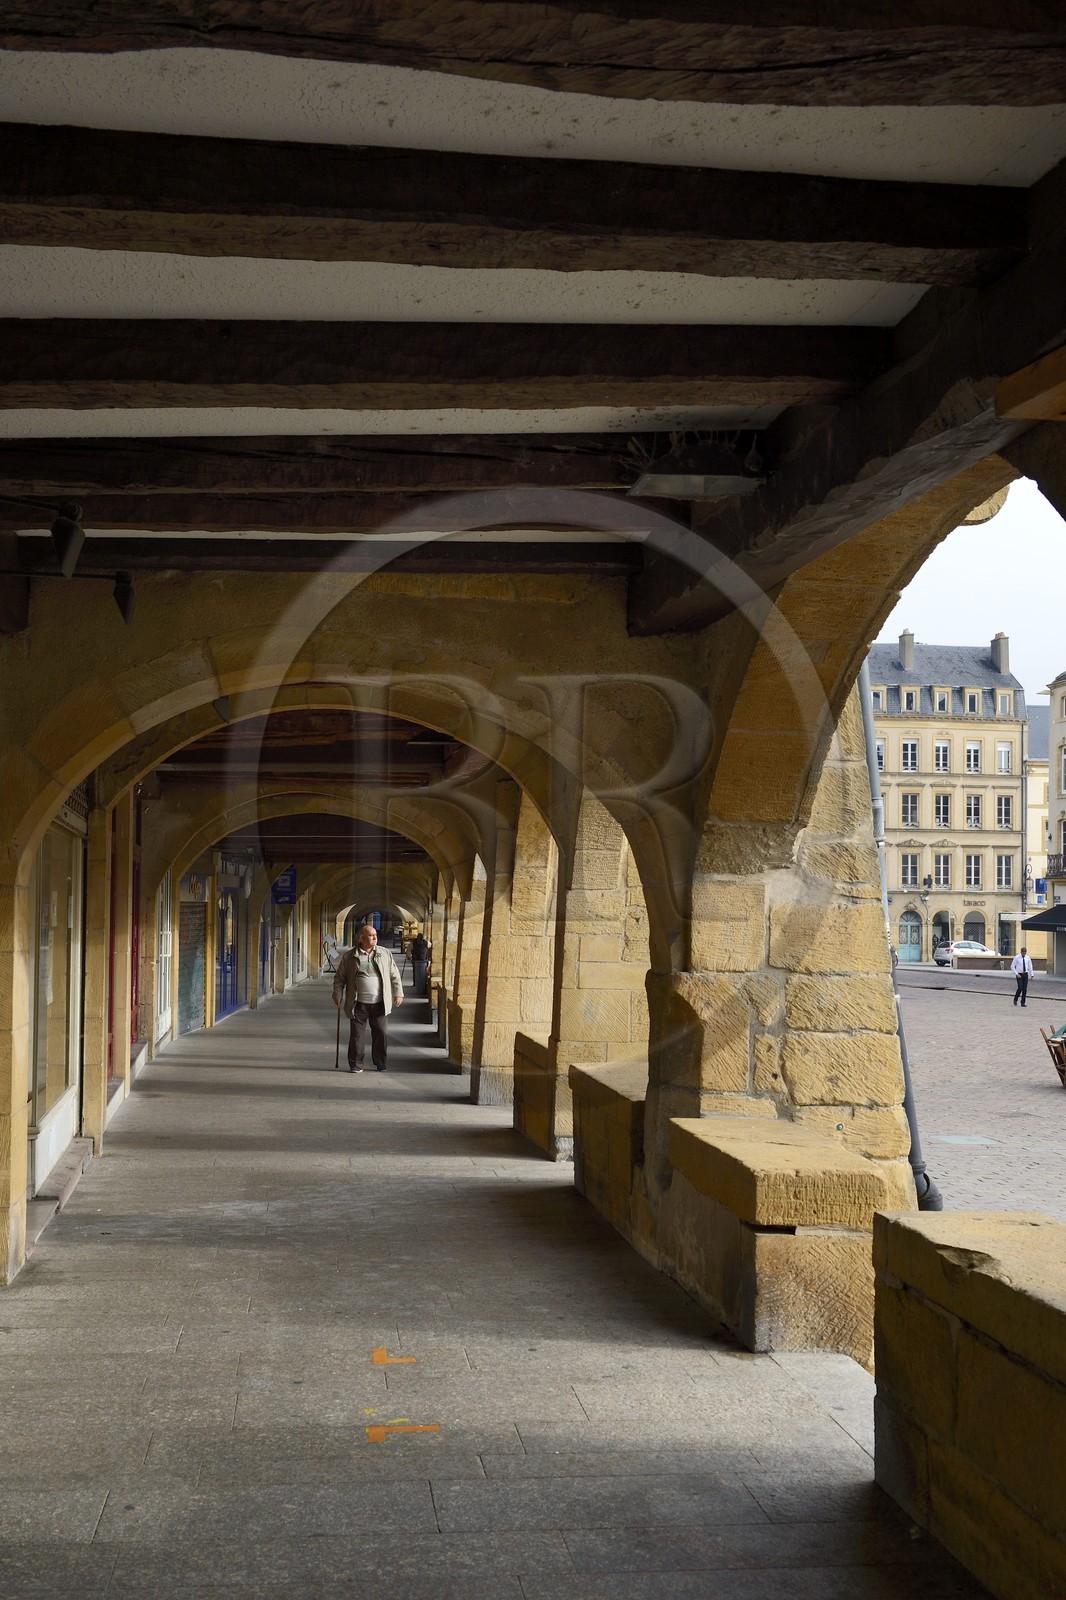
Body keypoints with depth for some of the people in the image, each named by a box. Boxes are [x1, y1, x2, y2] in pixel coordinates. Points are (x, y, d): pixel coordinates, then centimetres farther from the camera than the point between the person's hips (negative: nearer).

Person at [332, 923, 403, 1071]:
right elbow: (340, 978, 8)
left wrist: (398, 994, 9)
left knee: (381, 1033, 4)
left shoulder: (385, 954, 8)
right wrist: (338, 995, 0)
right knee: (357, 1034, 0)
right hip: (358, 1004, -1)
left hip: (379, 1003, 2)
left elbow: (394, 975, 13)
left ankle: (380, 1062, 19)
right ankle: (356, 1064, 9)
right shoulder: (349, 956, 3)